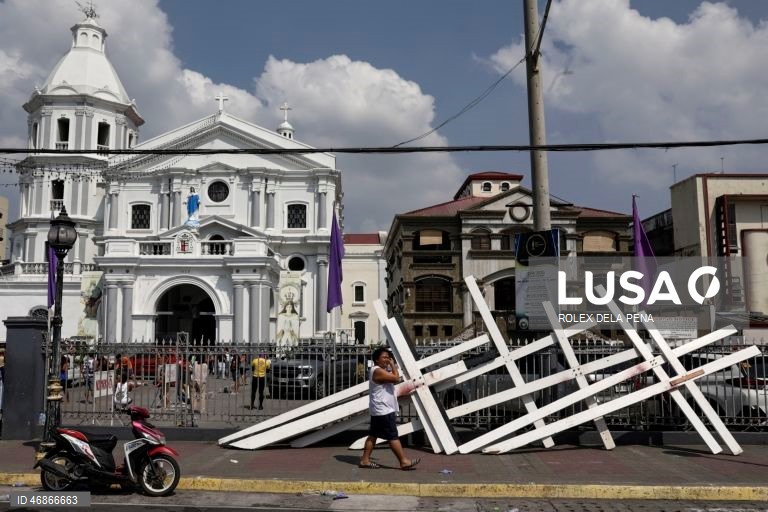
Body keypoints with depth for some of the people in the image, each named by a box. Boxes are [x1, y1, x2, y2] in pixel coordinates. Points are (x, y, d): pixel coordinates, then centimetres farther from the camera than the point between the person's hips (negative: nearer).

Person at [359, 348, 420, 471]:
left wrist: (393, 366, 11)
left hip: (379, 410, 11)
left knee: (373, 435, 11)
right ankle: (404, 462, -1)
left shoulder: (382, 370, 17)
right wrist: (393, 365, -11)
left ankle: (365, 460, 13)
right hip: (384, 411, -11)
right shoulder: (378, 371, -17)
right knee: (393, 437, -5)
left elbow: (394, 380, 20)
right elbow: (396, 378, -23)